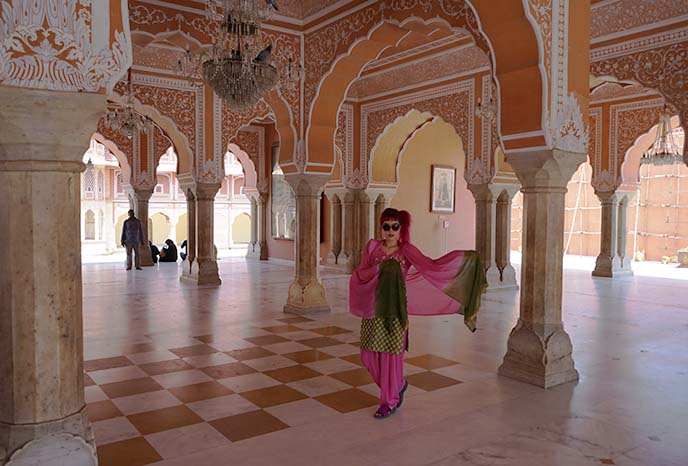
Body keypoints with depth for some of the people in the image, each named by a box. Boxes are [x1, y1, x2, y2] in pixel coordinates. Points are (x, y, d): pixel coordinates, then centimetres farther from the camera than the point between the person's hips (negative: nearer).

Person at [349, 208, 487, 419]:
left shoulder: (407, 250, -4)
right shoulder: (372, 246, 4)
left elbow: (432, 266, -14)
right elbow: (360, 273, -4)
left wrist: (464, 257, -21)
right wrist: (380, 268, -20)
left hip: (394, 309, -3)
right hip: (372, 308, 4)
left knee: (391, 354, 2)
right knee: (368, 354, 9)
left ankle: (389, 401, 22)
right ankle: (398, 385, 35)